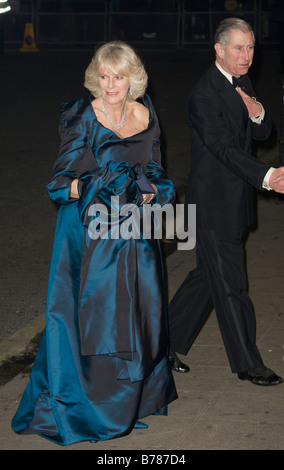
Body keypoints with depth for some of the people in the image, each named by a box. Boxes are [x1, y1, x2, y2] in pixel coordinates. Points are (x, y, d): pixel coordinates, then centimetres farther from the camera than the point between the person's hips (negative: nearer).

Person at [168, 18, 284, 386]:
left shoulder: (241, 85, 10)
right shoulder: (204, 94, -19)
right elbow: (225, 148, -26)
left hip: (234, 201, 9)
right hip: (214, 205, -9)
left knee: (210, 275, 16)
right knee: (231, 284, 0)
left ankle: (166, 342, 28)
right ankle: (247, 364, 11)